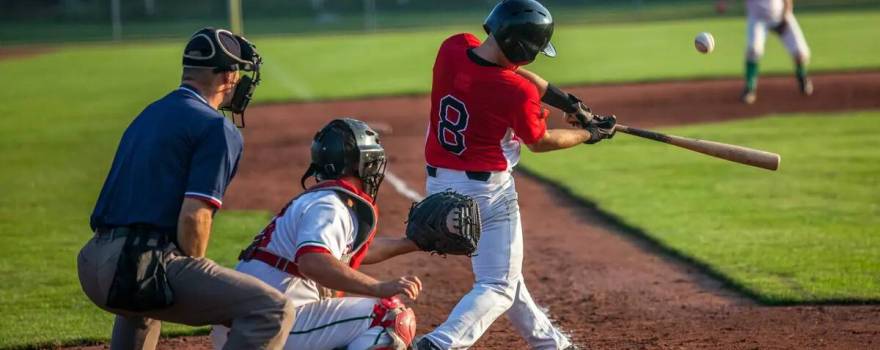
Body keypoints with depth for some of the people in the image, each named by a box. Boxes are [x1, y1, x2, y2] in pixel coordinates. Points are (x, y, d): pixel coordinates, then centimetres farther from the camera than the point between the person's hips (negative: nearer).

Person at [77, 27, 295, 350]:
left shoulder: (148, 115, 23)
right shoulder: (217, 129, -3)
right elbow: (194, 218, -14)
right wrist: (196, 285, 2)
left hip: (93, 267, 9)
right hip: (144, 265, -9)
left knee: (141, 302, 44)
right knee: (273, 311, -12)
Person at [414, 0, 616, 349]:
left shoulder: (453, 48, -7)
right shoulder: (517, 93, -23)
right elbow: (539, 141, -3)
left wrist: (568, 101, 11)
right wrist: (589, 134, 13)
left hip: (438, 182, 8)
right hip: (487, 191, -8)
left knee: (499, 270, 23)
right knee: (498, 287, 1)